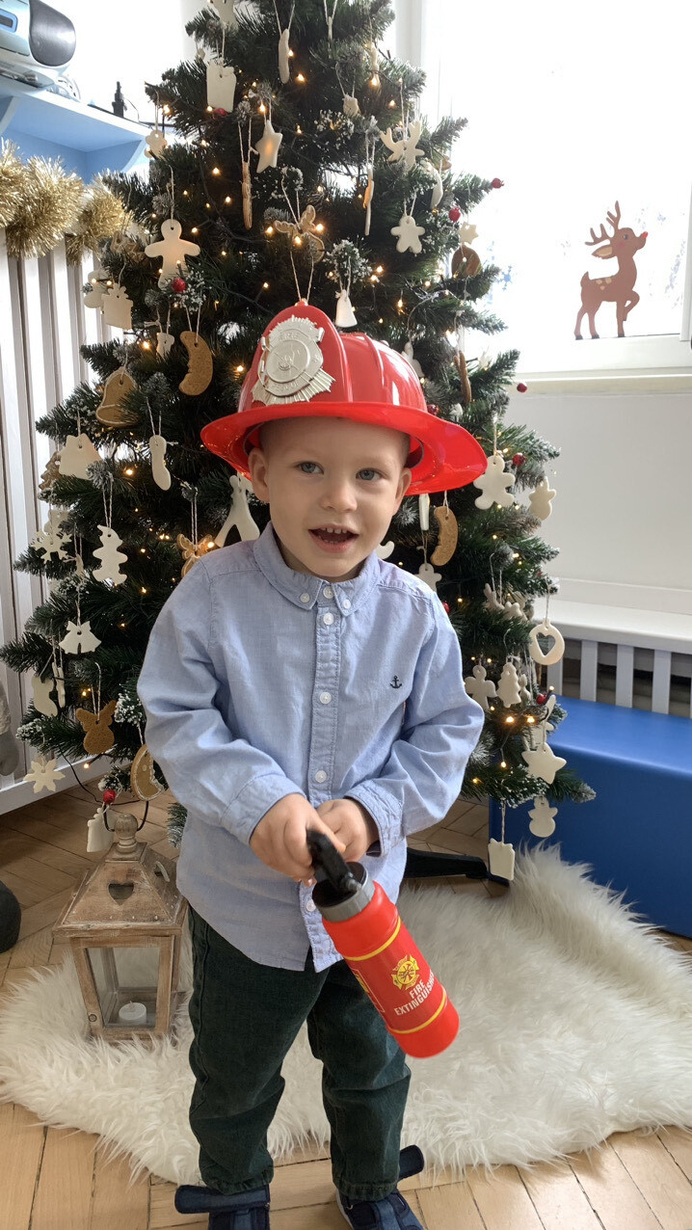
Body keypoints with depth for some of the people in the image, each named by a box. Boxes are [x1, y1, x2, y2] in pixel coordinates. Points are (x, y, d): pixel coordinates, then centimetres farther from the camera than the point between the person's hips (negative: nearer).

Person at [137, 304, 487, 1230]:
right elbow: (178, 719, -16)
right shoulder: (210, 596, -19)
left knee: (371, 1064, 27)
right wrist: (260, 801, -29)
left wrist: (374, 811, -21)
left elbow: (444, 736, -6)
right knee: (234, 1075, 25)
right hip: (241, 900, -1)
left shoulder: (415, 614, -13)